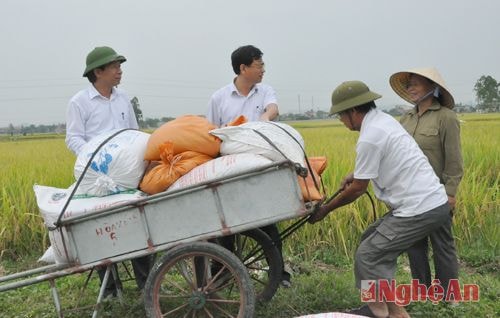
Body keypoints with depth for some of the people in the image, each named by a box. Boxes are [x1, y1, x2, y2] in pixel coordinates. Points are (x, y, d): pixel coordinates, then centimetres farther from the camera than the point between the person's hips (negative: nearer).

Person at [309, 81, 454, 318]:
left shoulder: (369, 138, -18)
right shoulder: (384, 120, 11)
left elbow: (358, 189, -9)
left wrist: (325, 209, 3)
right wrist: (357, 174, 17)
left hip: (420, 211, -10)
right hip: (434, 201, 10)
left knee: (368, 256, -5)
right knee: (373, 240, 16)